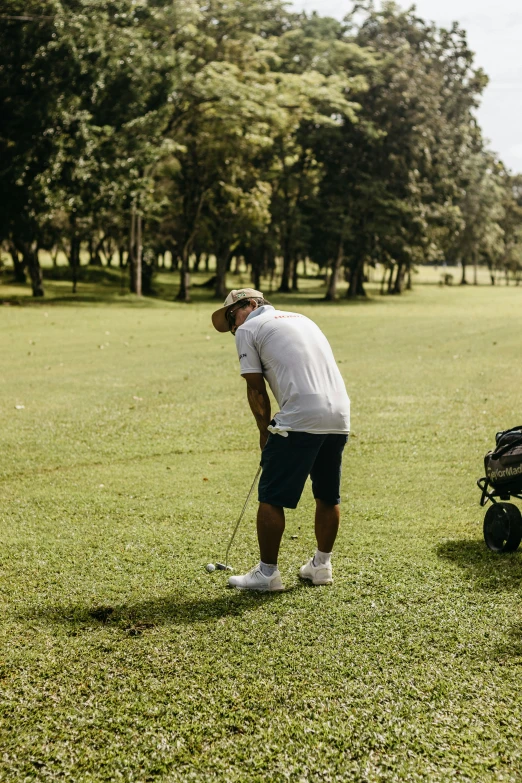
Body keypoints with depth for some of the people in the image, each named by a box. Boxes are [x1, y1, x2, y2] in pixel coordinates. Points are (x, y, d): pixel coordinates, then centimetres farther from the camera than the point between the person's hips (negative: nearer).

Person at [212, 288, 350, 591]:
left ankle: (268, 572, 8)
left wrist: (265, 431, 15)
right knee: (328, 496, 18)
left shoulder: (248, 330, 5)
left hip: (300, 419, -7)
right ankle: (322, 565, 29)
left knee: (272, 498, 3)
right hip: (340, 417, 8)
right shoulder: (302, 318, 26)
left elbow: (256, 389, 3)